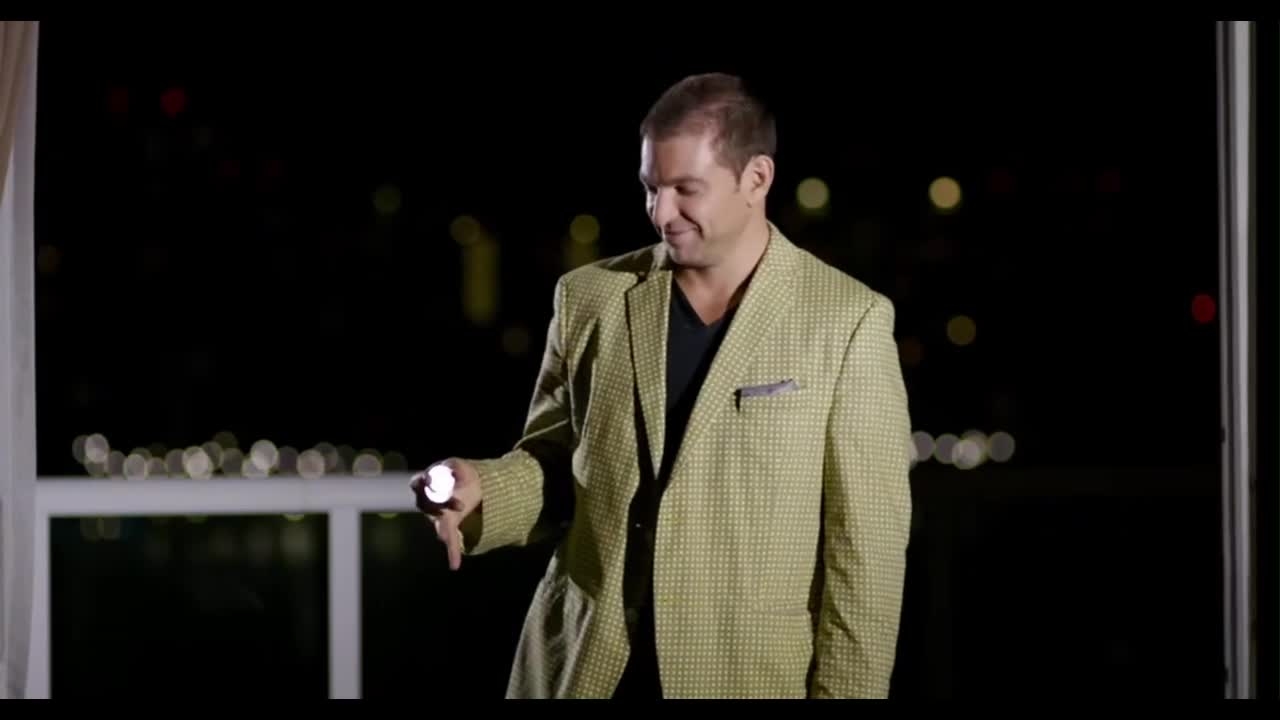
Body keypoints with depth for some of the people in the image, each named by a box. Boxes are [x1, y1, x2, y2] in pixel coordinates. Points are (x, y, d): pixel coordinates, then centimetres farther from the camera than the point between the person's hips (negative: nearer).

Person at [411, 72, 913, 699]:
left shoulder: (846, 320, -6)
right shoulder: (589, 298, 4)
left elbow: (865, 542, -6)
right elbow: (556, 463, 12)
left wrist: (844, 692, -9)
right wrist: (482, 491, -8)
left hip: (749, 679, -3)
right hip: (585, 670, 3)